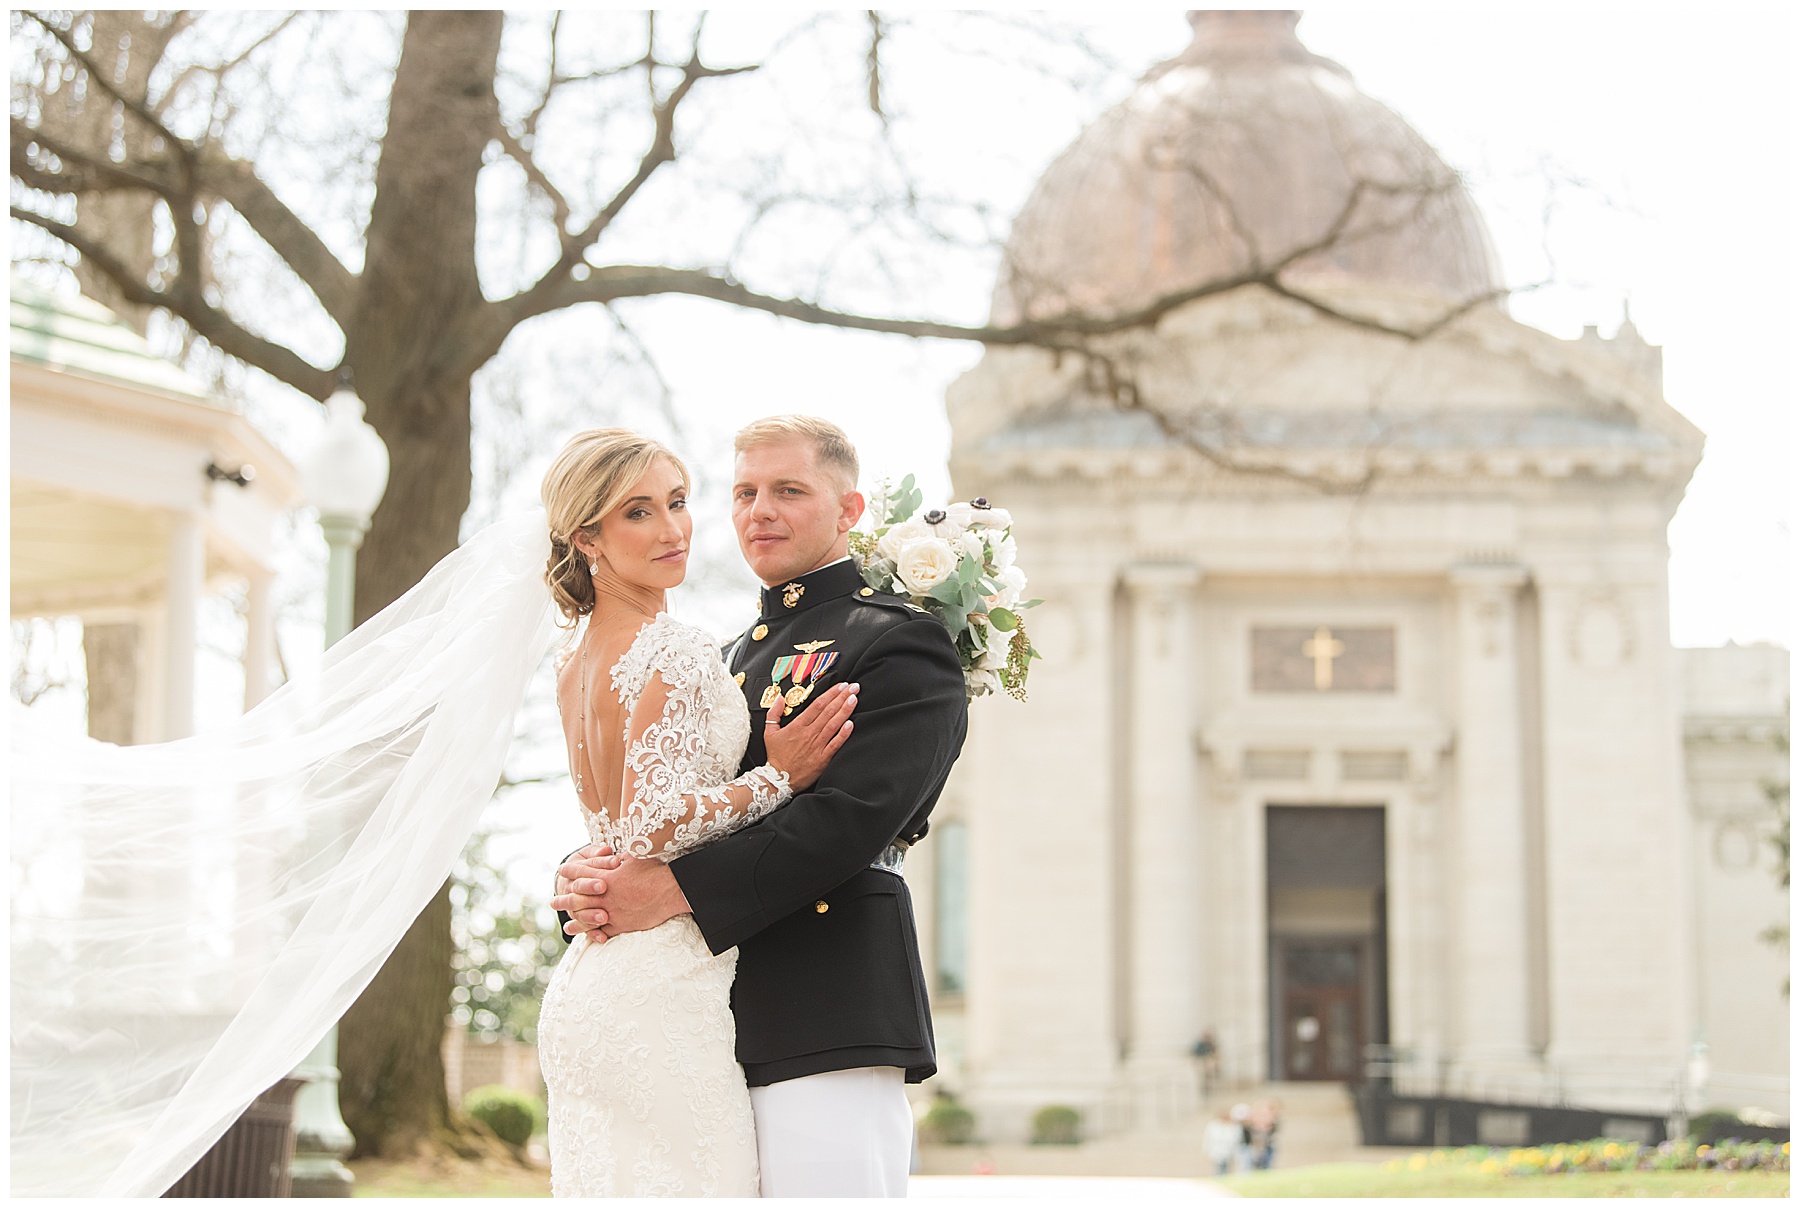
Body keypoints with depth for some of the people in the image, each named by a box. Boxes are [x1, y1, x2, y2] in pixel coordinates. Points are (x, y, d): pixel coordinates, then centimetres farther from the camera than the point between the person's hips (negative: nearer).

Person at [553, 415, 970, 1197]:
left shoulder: (899, 640, -1)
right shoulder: (737, 656, 25)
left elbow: (854, 815, -16)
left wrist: (676, 889, -18)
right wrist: (589, 878, -5)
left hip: (825, 1029, -7)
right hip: (715, 1029, 7)